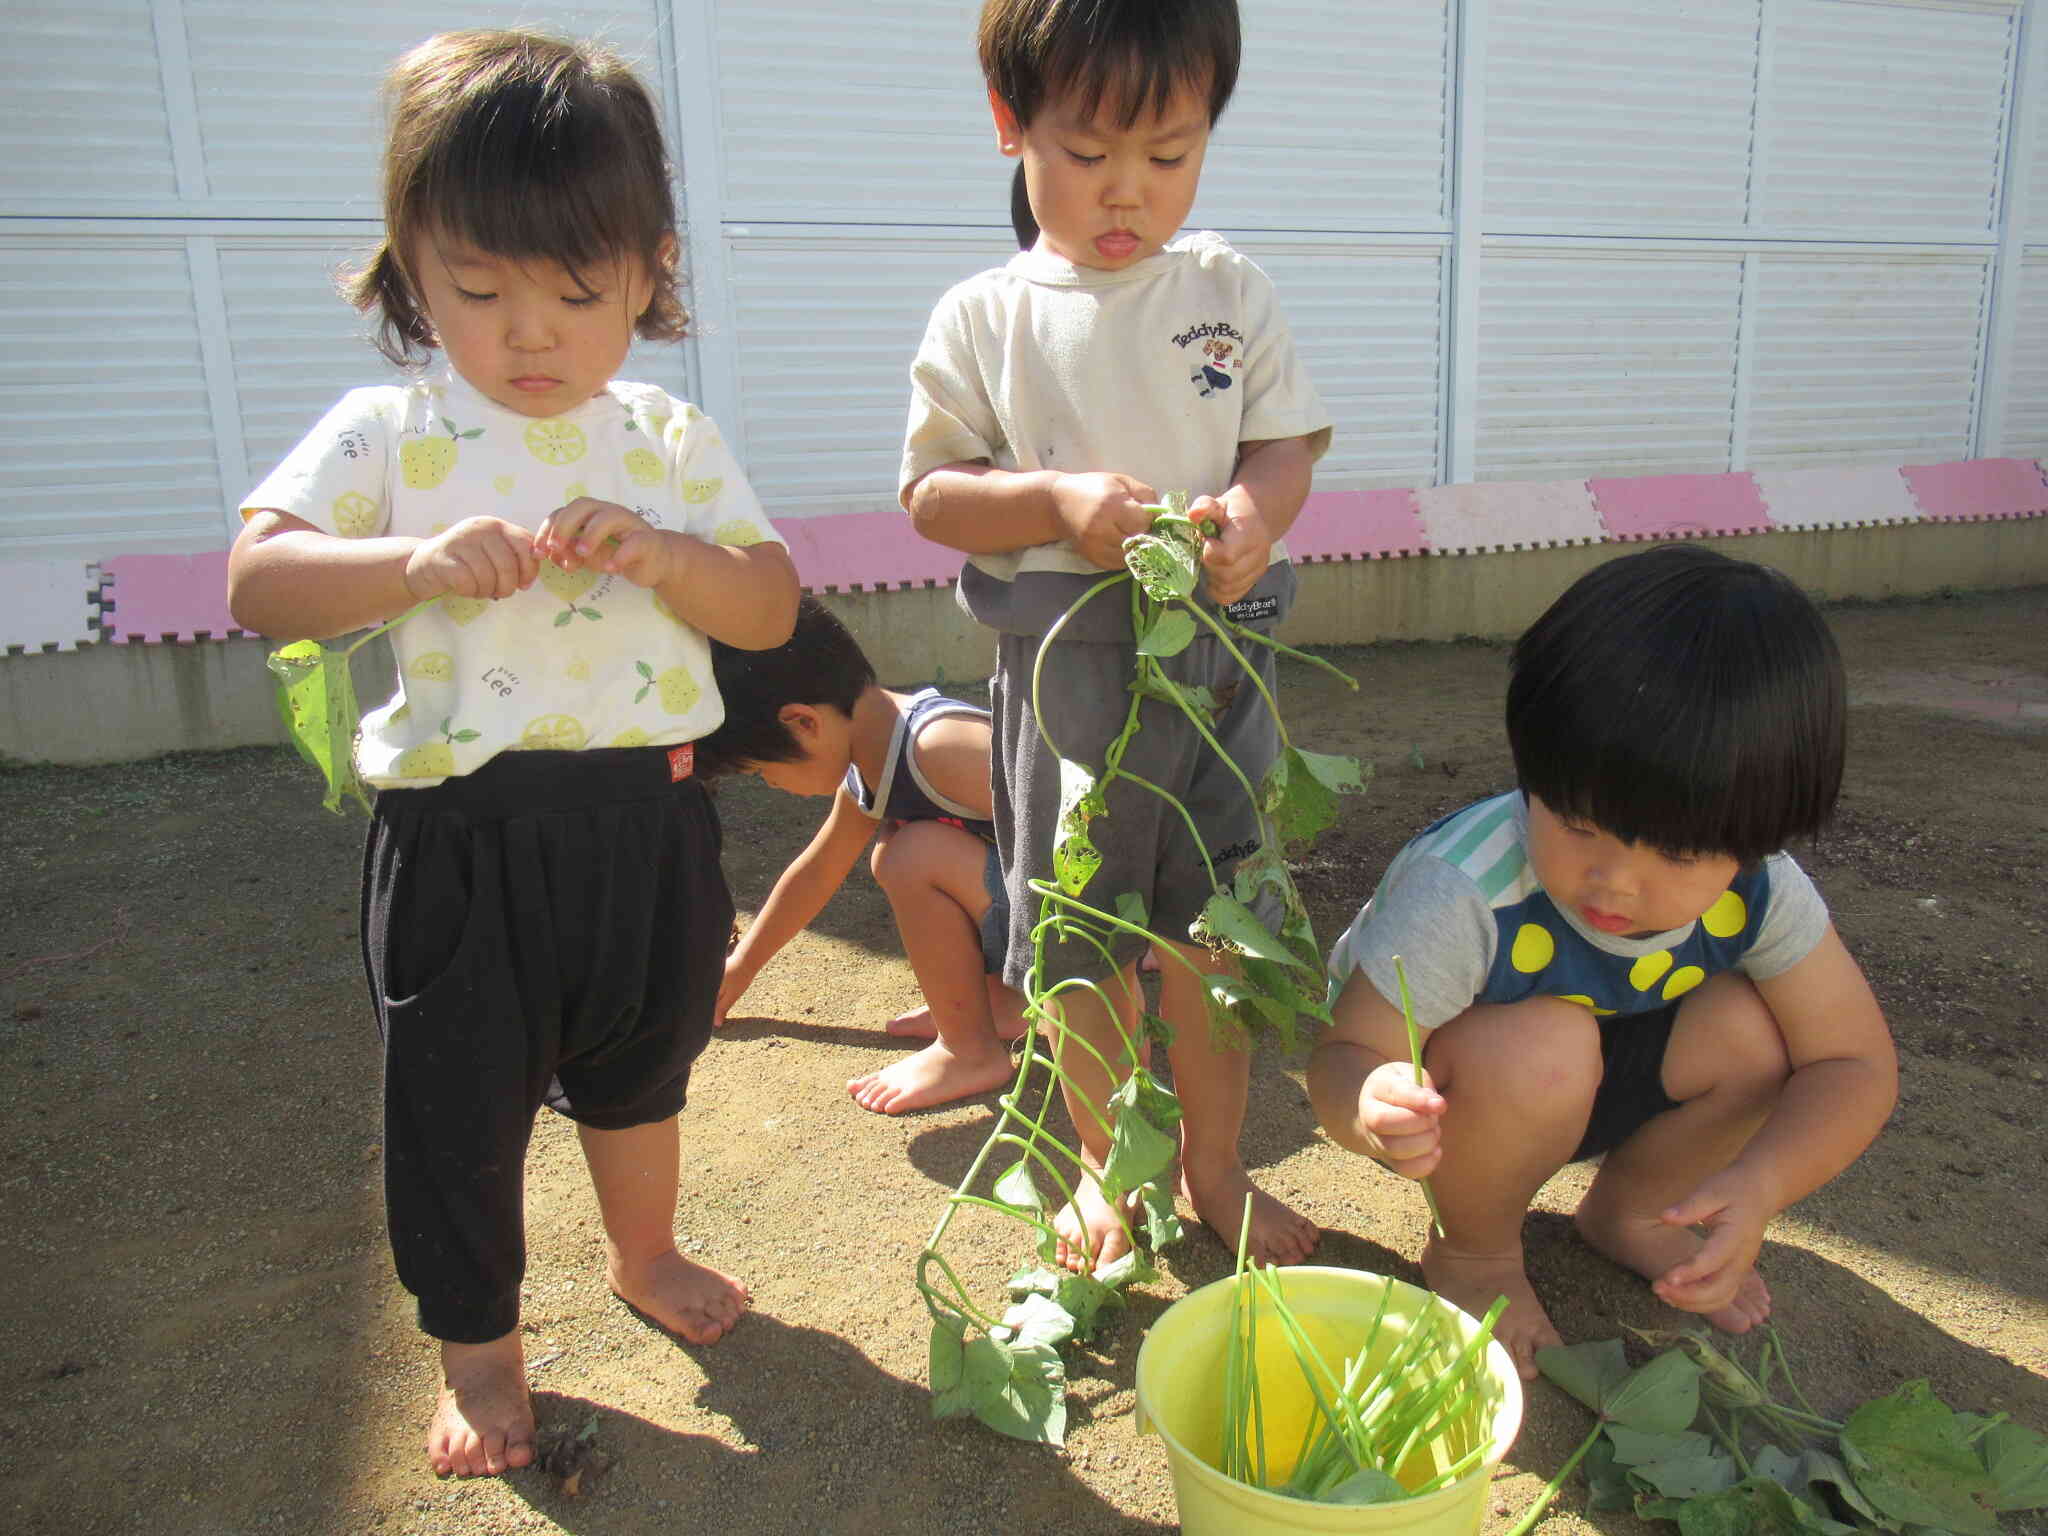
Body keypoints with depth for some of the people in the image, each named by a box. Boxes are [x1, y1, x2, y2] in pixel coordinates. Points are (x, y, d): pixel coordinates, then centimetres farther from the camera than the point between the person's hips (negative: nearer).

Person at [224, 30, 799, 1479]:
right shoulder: (387, 433, -4)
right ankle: (480, 1349, 35)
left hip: (646, 821, 3)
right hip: (463, 838, -2)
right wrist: (413, 563, -29)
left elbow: (772, 606, -3)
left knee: (642, 1064, 23)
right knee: (461, 1107, 10)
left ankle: (645, 1254, 51)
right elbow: (258, 579, -12)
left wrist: (659, 552, -22)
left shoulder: (670, 440, 1)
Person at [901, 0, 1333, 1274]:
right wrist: (1059, 501, -20)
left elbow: (1289, 442, 4)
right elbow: (930, 490, -3)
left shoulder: (1230, 290, 5)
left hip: (1219, 655, 2)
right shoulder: (984, 318, -1)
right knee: (1085, 942, 11)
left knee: (1212, 931, 9)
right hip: (1067, 668, -1)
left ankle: (1214, 1168, 33)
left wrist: (1254, 511, -18)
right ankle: (1109, 1163, 35)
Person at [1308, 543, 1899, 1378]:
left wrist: (1758, 1185, -31)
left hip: (1576, 1091, 5)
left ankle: (1627, 1209, 9)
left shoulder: (1757, 890, -21)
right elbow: (1342, 1054, -31)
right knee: (1542, 1047, -37)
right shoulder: (1463, 893, -37)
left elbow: (1857, 1065, -13)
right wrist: (1372, 1105, -57)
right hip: (1444, 1090, -4)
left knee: (1754, 1030, -22)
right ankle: (1473, 1252, -4)